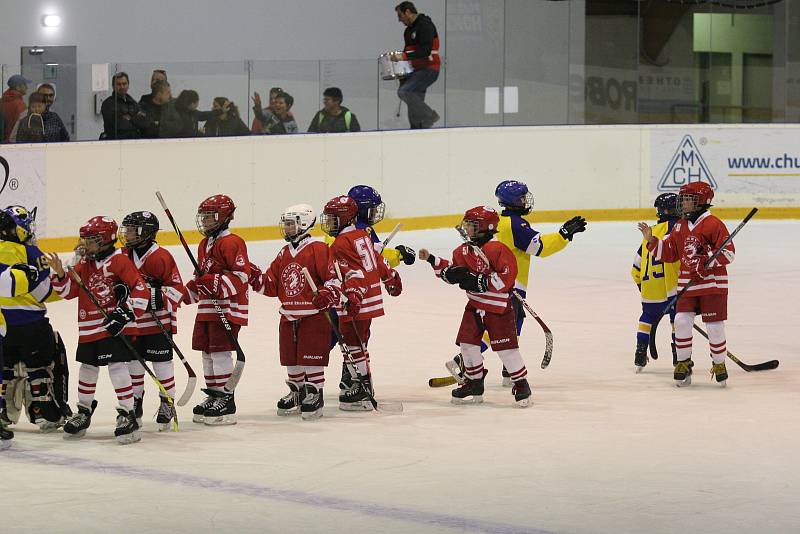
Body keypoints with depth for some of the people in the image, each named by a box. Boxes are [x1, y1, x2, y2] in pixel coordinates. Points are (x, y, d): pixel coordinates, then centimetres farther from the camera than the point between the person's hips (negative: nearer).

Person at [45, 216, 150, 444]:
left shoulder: (119, 261, -11)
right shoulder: (84, 265, 10)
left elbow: (141, 289, -13)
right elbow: (68, 290, 11)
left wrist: (126, 312, -19)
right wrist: (59, 273, -7)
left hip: (112, 325, -7)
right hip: (88, 328, 7)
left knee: (117, 366, -12)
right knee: (87, 368, 16)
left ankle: (127, 415, -8)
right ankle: (84, 411, 32)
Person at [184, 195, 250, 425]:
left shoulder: (231, 242, -12)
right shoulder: (205, 244, 19)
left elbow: (242, 274, -19)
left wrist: (218, 285, -27)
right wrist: (187, 292, 19)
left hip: (227, 306, -10)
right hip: (207, 307, 10)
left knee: (220, 351, -11)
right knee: (207, 351, 12)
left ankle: (226, 401, -7)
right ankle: (213, 395, 21)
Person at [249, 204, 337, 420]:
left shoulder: (318, 249, -10)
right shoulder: (284, 254, 13)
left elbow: (334, 277, -13)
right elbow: (271, 286, 13)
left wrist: (328, 295, -29)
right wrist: (255, 276, -3)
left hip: (314, 315, -8)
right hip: (288, 316, 8)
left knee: (312, 358, -4)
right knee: (291, 359, 14)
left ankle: (315, 396, 6)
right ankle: (297, 394, 28)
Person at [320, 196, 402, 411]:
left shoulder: (341, 243, -14)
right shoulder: (362, 235, 13)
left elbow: (353, 271, -25)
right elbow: (378, 260, 22)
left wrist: (353, 295, -34)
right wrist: (391, 277, 35)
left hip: (356, 303, -10)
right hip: (370, 301, 10)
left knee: (354, 344, -4)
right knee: (358, 343, 17)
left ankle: (363, 388, -2)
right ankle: (361, 385, 23)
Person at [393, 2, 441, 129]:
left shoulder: (425, 25, -12)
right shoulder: (408, 30, 16)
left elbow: (426, 51, -23)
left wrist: (403, 56, -24)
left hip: (429, 69, -9)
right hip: (417, 70, 9)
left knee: (404, 92, -22)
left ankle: (429, 116, -13)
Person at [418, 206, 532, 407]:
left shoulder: (497, 249, -18)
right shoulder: (463, 251, 7)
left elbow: (507, 276, -22)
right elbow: (451, 272, 18)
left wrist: (482, 282, -25)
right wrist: (432, 260, 10)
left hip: (498, 307, -7)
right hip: (474, 305, 7)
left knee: (506, 347, -6)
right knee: (467, 343, 3)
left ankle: (521, 384, 8)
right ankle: (474, 384, 17)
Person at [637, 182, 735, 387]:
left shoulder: (713, 224, -10)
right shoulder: (679, 227, 11)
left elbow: (728, 252, -13)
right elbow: (668, 253, 13)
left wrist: (707, 263, -23)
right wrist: (651, 240, 1)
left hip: (713, 283, -5)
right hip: (687, 284, 5)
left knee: (715, 325, -2)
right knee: (681, 321, -6)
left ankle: (719, 364, 15)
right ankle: (683, 363, 8)